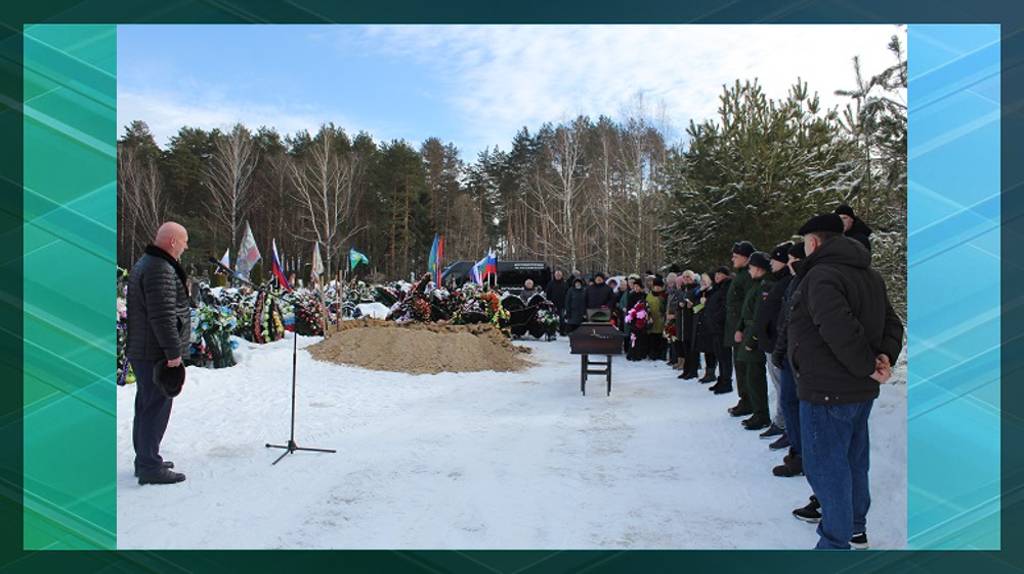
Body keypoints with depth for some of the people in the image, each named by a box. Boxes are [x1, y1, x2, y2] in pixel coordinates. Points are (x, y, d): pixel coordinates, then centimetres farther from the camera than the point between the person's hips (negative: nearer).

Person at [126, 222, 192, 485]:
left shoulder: (145, 263, 15)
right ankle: (150, 468, 3)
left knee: (146, 405, 19)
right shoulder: (161, 270, -20)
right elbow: (163, 316, -25)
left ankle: (145, 459, 31)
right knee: (157, 408, -4)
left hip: (141, 350, 11)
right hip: (157, 354, -11)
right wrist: (173, 351, -22)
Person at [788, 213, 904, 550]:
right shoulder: (870, 275, 12)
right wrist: (885, 356, -2)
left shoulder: (820, 276, -19)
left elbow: (840, 329, -31)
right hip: (862, 390, 10)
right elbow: (892, 322, 14)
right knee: (854, 460, 22)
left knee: (827, 467, 2)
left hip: (827, 390, -10)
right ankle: (855, 529, 38)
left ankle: (836, 544, 12)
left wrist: (868, 366, -19)